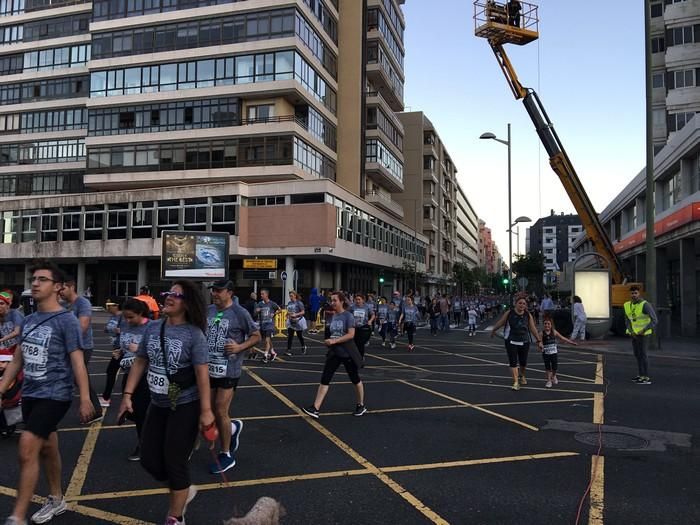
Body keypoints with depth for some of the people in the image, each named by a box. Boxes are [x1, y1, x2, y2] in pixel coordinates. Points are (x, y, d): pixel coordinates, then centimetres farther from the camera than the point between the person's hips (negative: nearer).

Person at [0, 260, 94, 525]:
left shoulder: (66, 321, -12)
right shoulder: (28, 320, 8)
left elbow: (77, 362, -14)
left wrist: (85, 399, -17)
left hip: (54, 396, -7)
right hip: (30, 394, 7)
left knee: (27, 451, -12)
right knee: (47, 448, 18)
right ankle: (56, 499, 34)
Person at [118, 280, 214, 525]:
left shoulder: (193, 334, -16)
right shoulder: (152, 328, 0)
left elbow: (202, 374, -16)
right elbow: (139, 362, 8)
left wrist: (206, 411, -17)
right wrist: (128, 394, 3)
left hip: (185, 406, -6)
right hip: (157, 405, 6)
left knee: (175, 461, 2)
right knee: (149, 460, 11)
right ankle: (182, 490, 39)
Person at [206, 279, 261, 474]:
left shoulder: (240, 313, -11)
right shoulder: (208, 311, 5)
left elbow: (256, 336, -4)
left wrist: (240, 347, -18)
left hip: (228, 370, -6)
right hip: (208, 368, 6)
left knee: (220, 412, -1)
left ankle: (226, 455, 18)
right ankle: (233, 428, 42)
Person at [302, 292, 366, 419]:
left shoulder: (348, 316, -12)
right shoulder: (333, 317, 8)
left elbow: (351, 334, -21)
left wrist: (334, 341, -26)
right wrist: (329, 341, 1)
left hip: (347, 354, -6)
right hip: (334, 353, 6)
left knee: (355, 380, 11)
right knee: (324, 379, -4)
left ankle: (361, 406, 30)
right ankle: (315, 409, -6)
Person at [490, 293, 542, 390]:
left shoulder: (528, 315, -2)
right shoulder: (509, 313, -8)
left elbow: (533, 328, 2)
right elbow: (500, 322, 5)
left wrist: (539, 341, 0)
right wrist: (493, 330, 16)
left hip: (524, 342, 2)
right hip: (511, 342, -2)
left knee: (523, 362, 12)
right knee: (513, 362, -7)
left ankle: (522, 375, 42)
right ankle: (516, 382, -1)